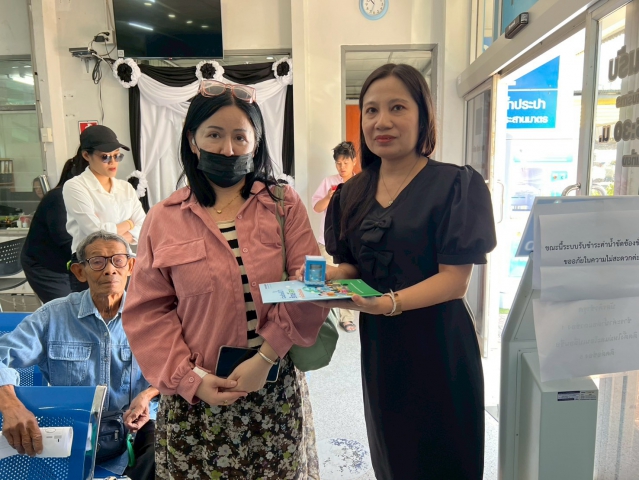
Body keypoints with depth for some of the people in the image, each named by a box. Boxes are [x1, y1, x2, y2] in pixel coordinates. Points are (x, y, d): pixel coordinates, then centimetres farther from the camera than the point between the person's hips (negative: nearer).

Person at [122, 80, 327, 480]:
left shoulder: (284, 205, -1)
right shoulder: (164, 219, 1)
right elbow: (149, 312, 1)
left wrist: (265, 359, -13)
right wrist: (189, 379, -8)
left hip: (276, 390, 0)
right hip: (196, 397, 0)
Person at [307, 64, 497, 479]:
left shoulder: (457, 185, -12)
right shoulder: (353, 194, 4)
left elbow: (455, 280, -16)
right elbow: (351, 266, 9)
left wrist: (385, 303, -30)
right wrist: (323, 278, -13)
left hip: (436, 345, -4)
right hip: (378, 343, 5)